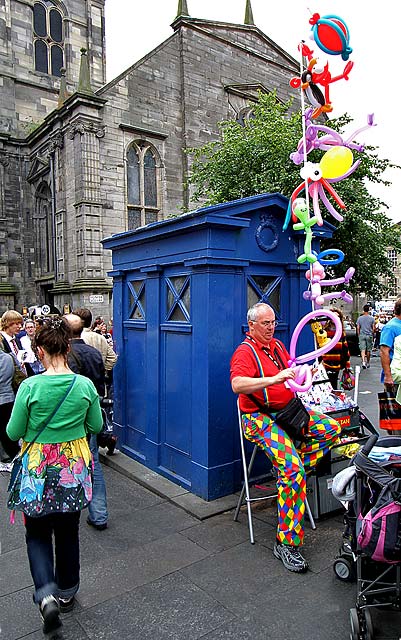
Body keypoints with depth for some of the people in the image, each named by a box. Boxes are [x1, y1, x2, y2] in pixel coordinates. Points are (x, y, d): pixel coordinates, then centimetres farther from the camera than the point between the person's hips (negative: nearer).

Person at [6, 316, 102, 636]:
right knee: (68, 532, 20)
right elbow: (96, 426, 0)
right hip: (74, 467, 2)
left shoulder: (30, 386, -18)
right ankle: (67, 593, 36)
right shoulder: (85, 385, -12)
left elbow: (13, 433, -8)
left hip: (39, 469, -2)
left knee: (38, 534, 18)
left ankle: (46, 594, 1)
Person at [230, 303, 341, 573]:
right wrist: (274, 379, -37)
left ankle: (290, 475, 1)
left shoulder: (277, 345, 16)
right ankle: (287, 543, -13)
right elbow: (237, 385, -29)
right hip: (260, 418, -8)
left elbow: (291, 370, 31)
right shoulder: (245, 351, -11)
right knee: (292, 468, -24)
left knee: (332, 429, -3)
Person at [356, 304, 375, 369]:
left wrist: (358, 335, 11)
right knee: (368, 350, 11)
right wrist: (373, 334, 11)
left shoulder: (359, 318, 0)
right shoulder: (372, 318, -3)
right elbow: (373, 328, -2)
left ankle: (363, 361, -21)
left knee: (362, 349, -3)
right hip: (369, 335, 0)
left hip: (362, 335, 0)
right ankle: (368, 362, 22)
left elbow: (358, 328, 1)